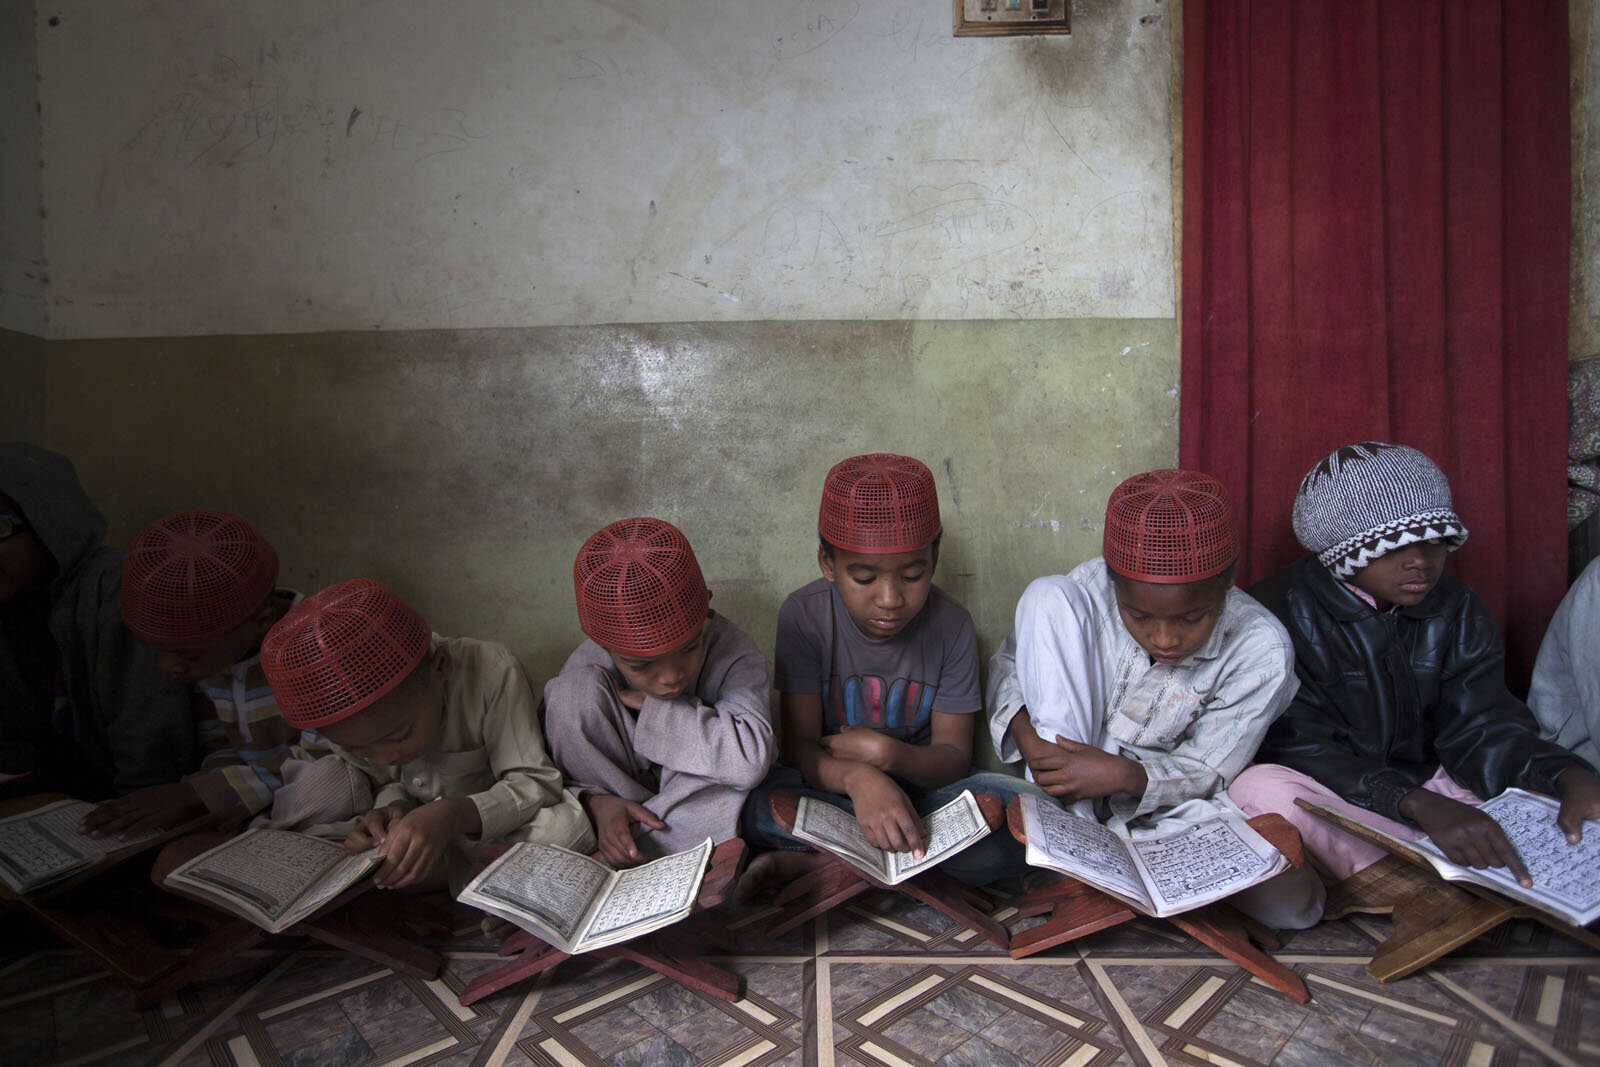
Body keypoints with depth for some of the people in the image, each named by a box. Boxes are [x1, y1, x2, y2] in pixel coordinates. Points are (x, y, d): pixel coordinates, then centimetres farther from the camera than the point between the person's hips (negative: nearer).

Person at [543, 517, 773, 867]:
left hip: (704, 822, 0)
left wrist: (645, 705, -29)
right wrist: (594, 802, -30)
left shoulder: (732, 651, -20)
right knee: (572, 690, -22)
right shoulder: (585, 667, -15)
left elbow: (750, 759, -37)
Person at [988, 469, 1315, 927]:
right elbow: (1009, 660, -5)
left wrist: (1124, 776, -32)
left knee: (1294, 901, -25)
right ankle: (1065, 823, -19)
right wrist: (1024, 733, -24)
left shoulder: (1261, 649, -20)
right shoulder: (1087, 589, -19)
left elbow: (1206, 770, -13)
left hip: (1167, 801, 0)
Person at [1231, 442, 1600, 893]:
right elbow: (1299, 746, -20)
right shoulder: (1283, 608, -13)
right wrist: (1422, 806, -36)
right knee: (1261, 787, -37)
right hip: (1331, 801, -3)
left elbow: (1483, 726, -2)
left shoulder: (1456, 608, 5)